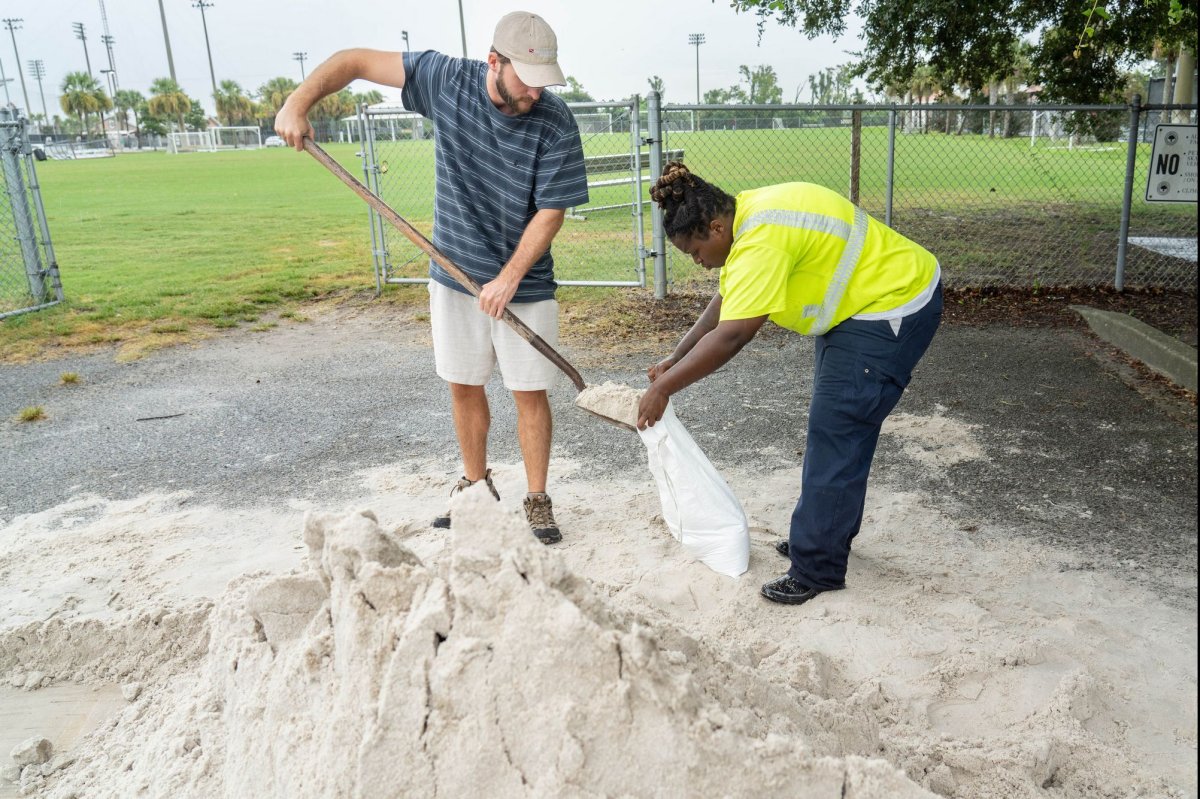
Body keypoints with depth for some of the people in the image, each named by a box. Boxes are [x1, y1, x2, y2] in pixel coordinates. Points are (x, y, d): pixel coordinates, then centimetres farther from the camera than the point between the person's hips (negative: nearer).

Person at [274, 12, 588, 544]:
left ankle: (537, 499, 19)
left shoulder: (555, 125, -16)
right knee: (463, 385, 13)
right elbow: (356, 61, -2)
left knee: (529, 392, 2)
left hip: (524, 284, -2)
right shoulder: (446, 80, -10)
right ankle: (475, 484, 32)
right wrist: (299, 102, -15)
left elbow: (550, 211, -14)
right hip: (454, 274, 3)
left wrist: (509, 278, -22)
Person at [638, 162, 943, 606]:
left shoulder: (762, 241, -31)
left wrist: (662, 389, -25)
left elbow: (730, 336, -33)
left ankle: (817, 569, 1)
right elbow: (725, 302, 9)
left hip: (893, 309, -11)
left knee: (835, 436, -9)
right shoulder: (744, 216, 1)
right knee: (831, 426, 18)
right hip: (857, 306, 11)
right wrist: (675, 359, 4)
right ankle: (824, 533, 33)